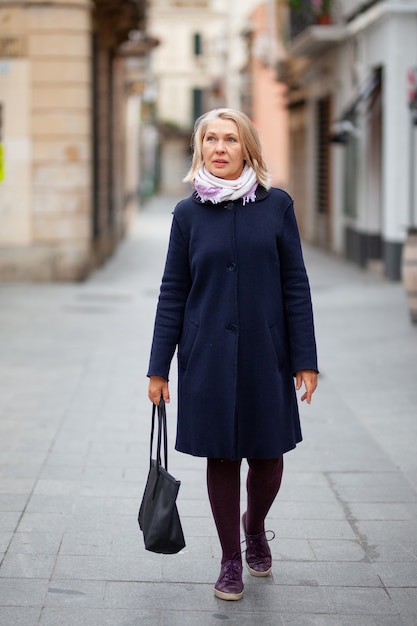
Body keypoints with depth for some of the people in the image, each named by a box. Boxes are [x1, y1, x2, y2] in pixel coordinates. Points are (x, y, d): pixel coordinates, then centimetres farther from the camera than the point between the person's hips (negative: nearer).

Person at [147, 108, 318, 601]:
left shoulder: (277, 205, 0)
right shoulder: (189, 213, 2)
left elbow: (295, 284, 0)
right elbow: (173, 292, 4)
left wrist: (305, 359, -4)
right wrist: (158, 367, 2)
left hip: (266, 354, 0)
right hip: (208, 357, 0)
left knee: (268, 455, 7)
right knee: (221, 457, 7)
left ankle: (254, 527, 39)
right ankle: (230, 560, 24)